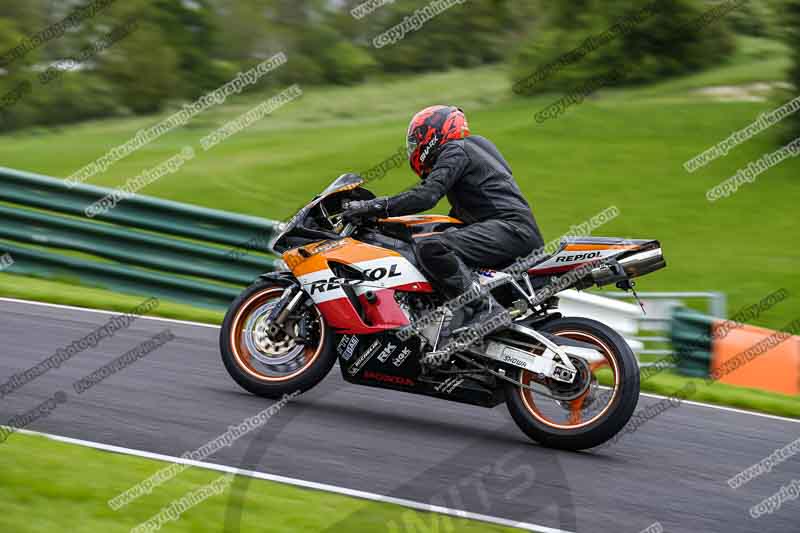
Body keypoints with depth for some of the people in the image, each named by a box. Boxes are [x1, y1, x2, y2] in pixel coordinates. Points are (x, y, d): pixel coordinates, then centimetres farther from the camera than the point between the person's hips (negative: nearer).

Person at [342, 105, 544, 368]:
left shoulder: (455, 150, -1)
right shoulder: (469, 150, 30)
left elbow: (426, 196, -17)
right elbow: (460, 215, 37)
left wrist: (375, 207, -16)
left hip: (510, 227, -11)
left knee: (431, 249, -26)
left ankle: (484, 308, -27)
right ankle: (452, 334, 0)